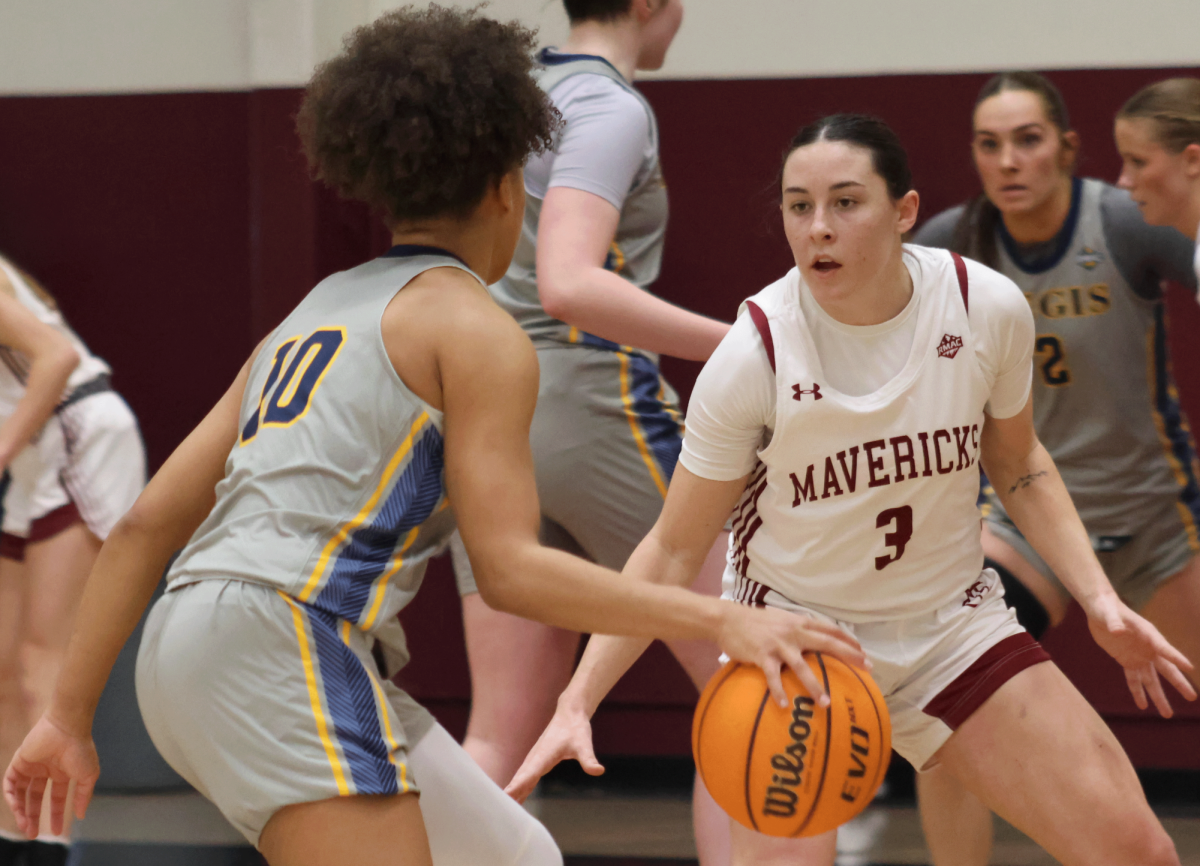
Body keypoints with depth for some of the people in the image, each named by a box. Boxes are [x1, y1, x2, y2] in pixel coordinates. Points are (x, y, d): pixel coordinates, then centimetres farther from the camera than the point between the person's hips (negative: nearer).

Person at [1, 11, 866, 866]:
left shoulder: (316, 315, 25)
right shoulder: (477, 330, 2)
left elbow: (147, 522, 20)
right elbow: (510, 569, -8)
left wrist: (70, 717, 22)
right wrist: (717, 620, -9)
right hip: (281, 638, -9)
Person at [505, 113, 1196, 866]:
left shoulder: (987, 307, -14)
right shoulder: (753, 355, -22)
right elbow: (673, 553, -12)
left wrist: (1099, 601, -3)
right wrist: (577, 703, -20)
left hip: (952, 626, 3)